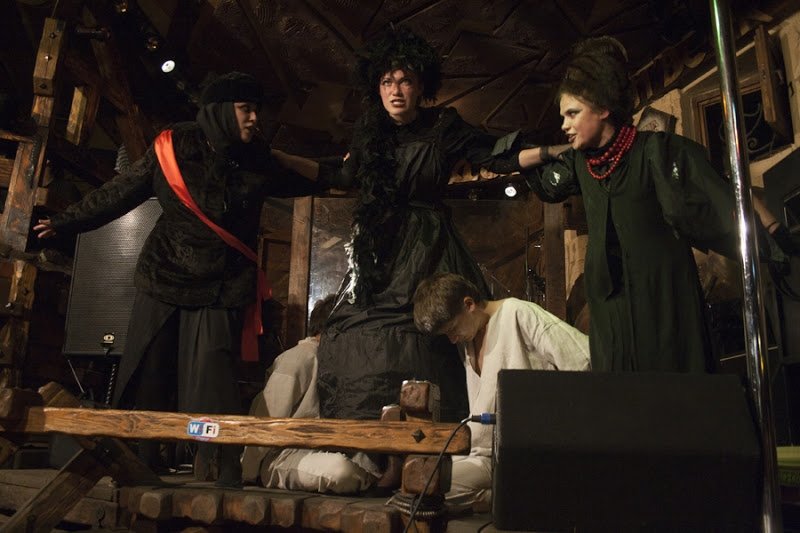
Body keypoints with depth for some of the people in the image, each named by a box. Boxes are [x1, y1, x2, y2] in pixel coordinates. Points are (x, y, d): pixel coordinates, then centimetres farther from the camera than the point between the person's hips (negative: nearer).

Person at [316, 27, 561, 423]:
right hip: (379, 252, 3)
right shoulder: (370, 131, 10)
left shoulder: (443, 126, 0)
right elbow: (347, 178, 21)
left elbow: (498, 157, -3)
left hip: (428, 250, -3)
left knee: (429, 340, -15)